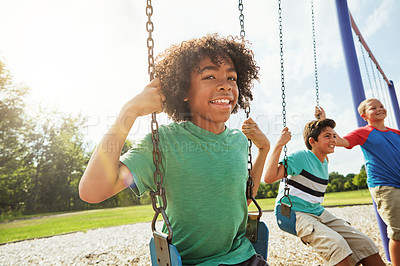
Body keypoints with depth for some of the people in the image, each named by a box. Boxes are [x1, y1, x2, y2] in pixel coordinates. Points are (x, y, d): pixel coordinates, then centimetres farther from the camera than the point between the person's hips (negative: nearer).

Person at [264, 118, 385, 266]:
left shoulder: (324, 162, 11)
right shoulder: (300, 156, -15)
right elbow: (269, 177, -27)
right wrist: (279, 144, -28)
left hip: (319, 213, 9)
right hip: (293, 213, -8)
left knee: (365, 243, -2)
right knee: (337, 244, -31)